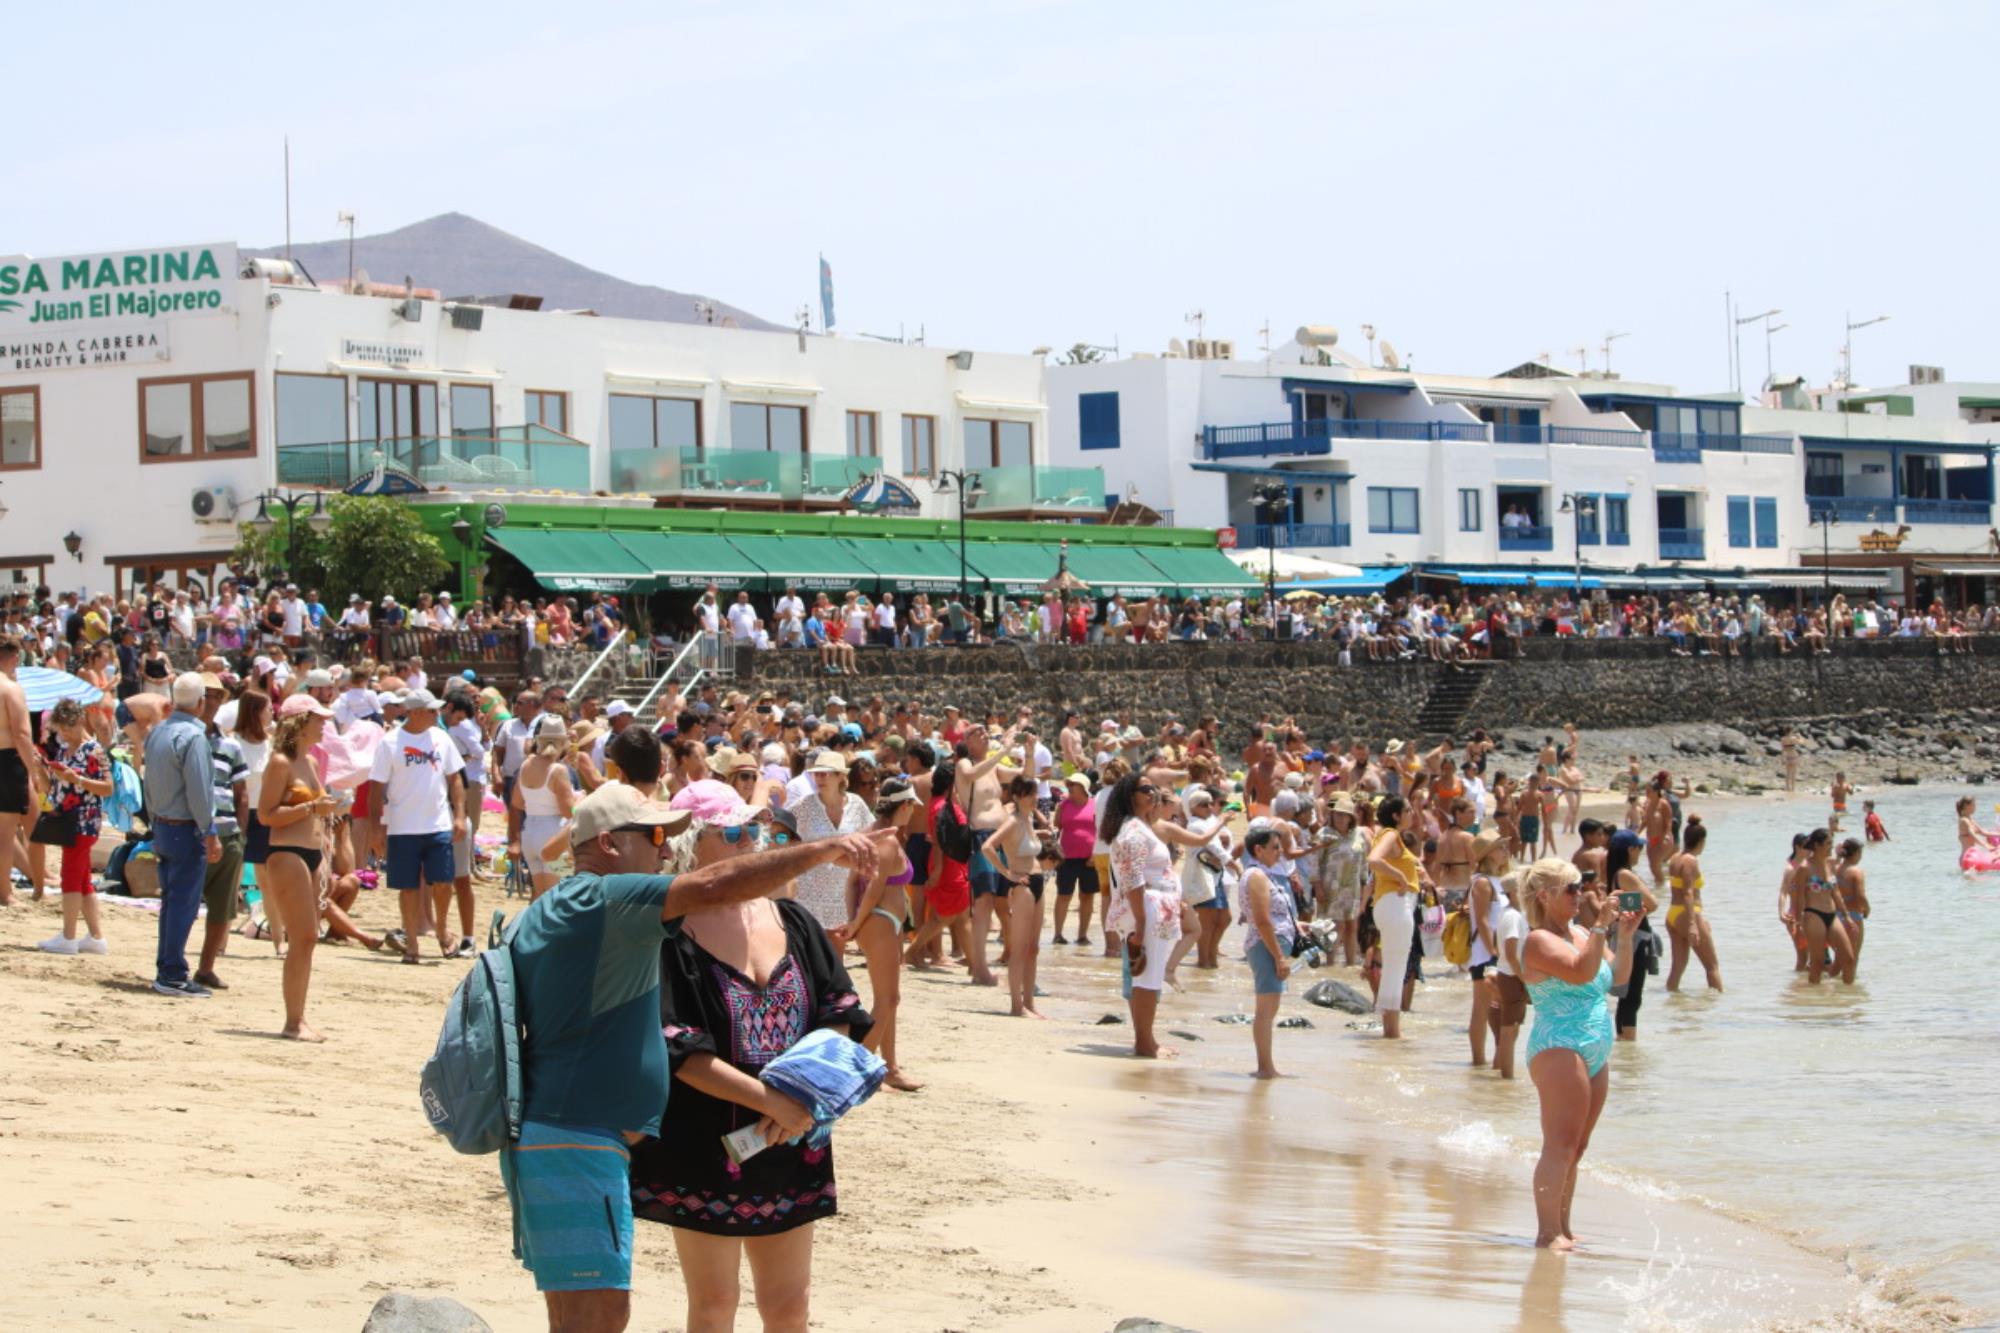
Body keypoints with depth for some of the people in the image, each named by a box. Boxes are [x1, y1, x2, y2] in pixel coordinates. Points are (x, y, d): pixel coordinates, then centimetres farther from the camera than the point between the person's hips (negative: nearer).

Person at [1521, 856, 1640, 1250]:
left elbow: (1618, 977, 19)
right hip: (1559, 1049, -9)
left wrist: (1626, 935, 6)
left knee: (1575, 1147, 11)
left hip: (1595, 1052, 9)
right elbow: (1581, 971, -25)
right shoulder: (1540, 940, -10)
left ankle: (1562, 1230, 16)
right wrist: (1599, 925, -24)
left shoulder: (1579, 933, 17)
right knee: (1561, 1145, -14)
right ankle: (1548, 1233, -16)